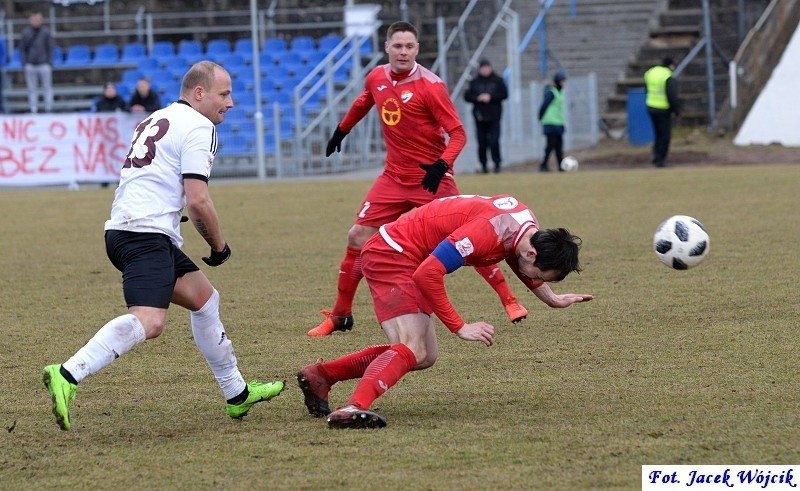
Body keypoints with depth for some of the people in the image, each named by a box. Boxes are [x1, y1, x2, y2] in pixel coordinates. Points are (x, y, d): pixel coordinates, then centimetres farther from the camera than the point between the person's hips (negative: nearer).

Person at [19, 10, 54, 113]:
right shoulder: (25, 33, 5)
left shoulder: (46, 32, 3)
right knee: (32, 89, 3)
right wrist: (24, 64, 0)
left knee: (47, 88, 0)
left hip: (44, 65, -1)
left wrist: (50, 64, -2)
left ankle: (49, 109, 6)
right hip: (30, 65, 1)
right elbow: (22, 50, 8)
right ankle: (33, 110, 7)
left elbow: (50, 49, 5)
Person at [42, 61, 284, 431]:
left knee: (203, 298, 21)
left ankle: (236, 394, 29)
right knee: (148, 321, -25)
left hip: (123, 229, 10)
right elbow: (197, 199, -12)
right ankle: (67, 376, -37)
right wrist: (219, 245, 2)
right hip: (147, 235, -10)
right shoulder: (199, 127, -3)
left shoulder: (155, 121, 25)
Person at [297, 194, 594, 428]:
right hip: (391, 254, -10)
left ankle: (320, 376, 15)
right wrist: (460, 328, -26)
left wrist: (552, 299, 25)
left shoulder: (529, 228, -1)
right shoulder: (489, 231, -30)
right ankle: (354, 409, -43)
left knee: (425, 357, 12)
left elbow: (520, 264, 26)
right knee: (412, 351, -25)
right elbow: (428, 274, -30)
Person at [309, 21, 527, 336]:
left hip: (431, 178, -5)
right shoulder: (376, 78, 0)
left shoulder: (429, 86, -17)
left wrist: (441, 165, -32)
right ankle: (340, 316, 9)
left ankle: (509, 300, 9)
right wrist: (341, 131, 34)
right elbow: (362, 103, 25)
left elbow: (458, 133, -17)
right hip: (394, 178, 5)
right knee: (358, 237, -1)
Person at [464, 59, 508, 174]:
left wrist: (490, 97, -12)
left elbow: (504, 94, 0)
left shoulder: (498, 80, 5)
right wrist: (478, 98, -12)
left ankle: (497, 163, -2)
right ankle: (483, 165, 12)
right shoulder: (474, 82, 8)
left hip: (494, 116, -2)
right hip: (480, 116, 2)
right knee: (482, 143, 2)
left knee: (494, 141, -11)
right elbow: (467, 96, 5)